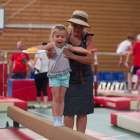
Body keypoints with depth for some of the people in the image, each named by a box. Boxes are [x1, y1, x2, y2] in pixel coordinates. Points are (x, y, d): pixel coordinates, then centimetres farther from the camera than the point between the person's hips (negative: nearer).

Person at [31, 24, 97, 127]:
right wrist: (33, 48, -45)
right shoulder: (52, 45, -9)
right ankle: (56, 120, 2)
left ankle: (60, 119, 9)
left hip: (65, 75, 3)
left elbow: (77, 49, -8)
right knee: (56, 98, -2)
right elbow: (43, 47, -25)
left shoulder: (67, 46, 1)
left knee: (62, 97, 5)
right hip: (54, 75, -3)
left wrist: (88, 51, -23)